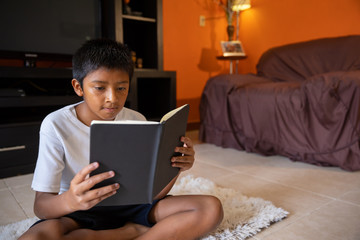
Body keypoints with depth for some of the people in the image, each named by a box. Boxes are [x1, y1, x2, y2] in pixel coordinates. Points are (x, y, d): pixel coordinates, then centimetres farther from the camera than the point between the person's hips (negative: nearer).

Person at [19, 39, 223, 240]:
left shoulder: (137, 121, -3)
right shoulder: (56, 125, -12)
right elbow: (40, 206, -16)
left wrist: (175, 167, -24)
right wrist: (70, 200, -40)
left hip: (131, 206, 2)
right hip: (83, 215, -1)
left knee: (211, 208, -14)